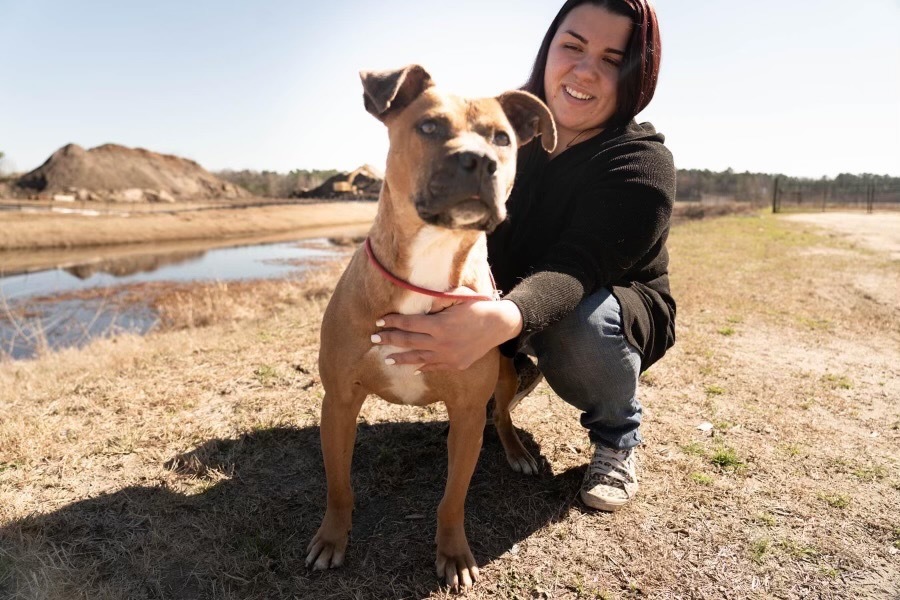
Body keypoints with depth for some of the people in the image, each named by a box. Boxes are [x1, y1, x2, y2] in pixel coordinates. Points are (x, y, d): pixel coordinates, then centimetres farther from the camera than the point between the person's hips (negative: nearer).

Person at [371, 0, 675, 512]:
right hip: (510, 305, 5)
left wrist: (501, 321, -62)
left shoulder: (642, 163, -24)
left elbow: (576, 268, -40)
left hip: (618, 314, -4)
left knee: (581, 318, -38)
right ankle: (510, 378, 10)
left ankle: (617, 438, -5)